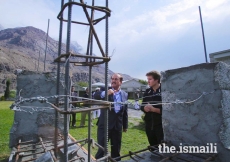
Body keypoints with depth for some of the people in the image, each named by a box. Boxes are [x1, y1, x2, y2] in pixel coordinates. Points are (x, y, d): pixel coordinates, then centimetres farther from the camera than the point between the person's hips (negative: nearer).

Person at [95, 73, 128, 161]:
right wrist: (104, 94, -35)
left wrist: (125, 125, 12)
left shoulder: (125, 94, 5)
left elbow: (125, 111, 9)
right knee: (101, 148, 5)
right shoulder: (105, 91, -3)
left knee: (116, 149, 17)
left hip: (118, 125, 3)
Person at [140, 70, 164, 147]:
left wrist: (154, 109, -20)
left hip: (161, 125, -6)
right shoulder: (147, 92, 8)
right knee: (153, 147, 21)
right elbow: (142, 106, 9)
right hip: (149, 125, 6)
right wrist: (145, 108, -12)